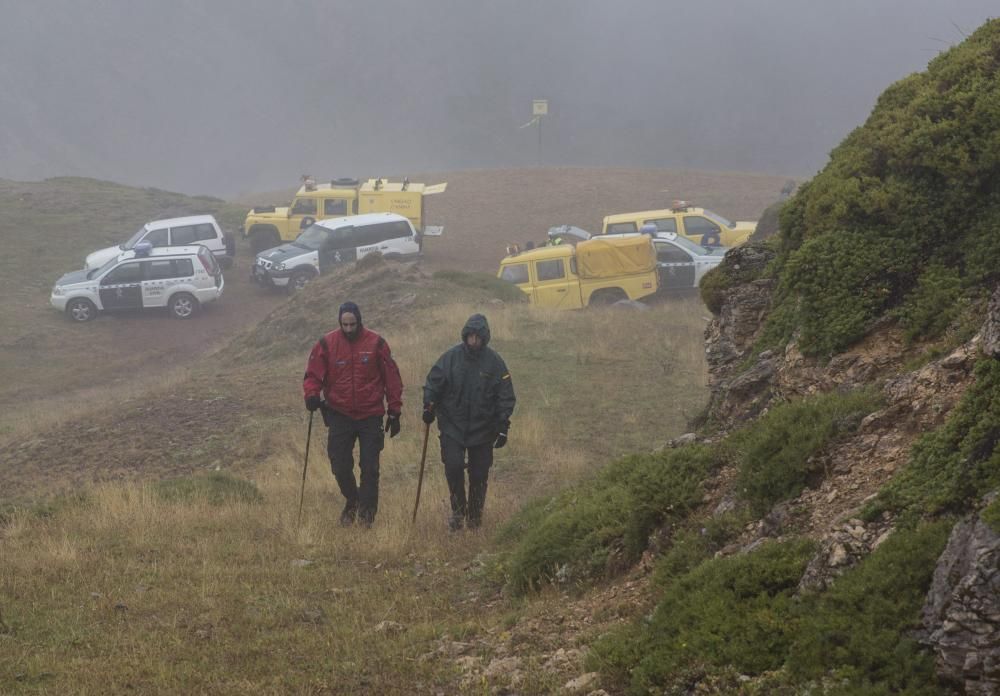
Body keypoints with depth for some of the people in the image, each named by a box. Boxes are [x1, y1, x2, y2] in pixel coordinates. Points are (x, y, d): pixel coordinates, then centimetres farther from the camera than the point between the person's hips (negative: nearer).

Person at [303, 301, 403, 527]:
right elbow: (313, 375, 2)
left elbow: (392, 379, 2)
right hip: (339, 415, 1)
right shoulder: (326, 344, -2)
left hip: (371, 416, -1)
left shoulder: (376, 343, -4)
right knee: (340, 466, 4)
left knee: (370, 468, -1)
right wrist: (312, 394, -19)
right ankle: (352, 501, 30)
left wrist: (394, 412, 2)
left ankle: (367, 512, 11)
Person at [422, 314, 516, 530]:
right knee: (453, 466, -14)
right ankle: (458, 509, 5)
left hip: (483, 429, 1)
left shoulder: (494, 362, -3)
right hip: (452, 425, 0)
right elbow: (433, 383, 5)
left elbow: (505, 397, 1)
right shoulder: (450, 357, -4)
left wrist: (503, 427, -3)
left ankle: (475, 516, 21)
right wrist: (429, 407, -6)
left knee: (479, 475, 5)